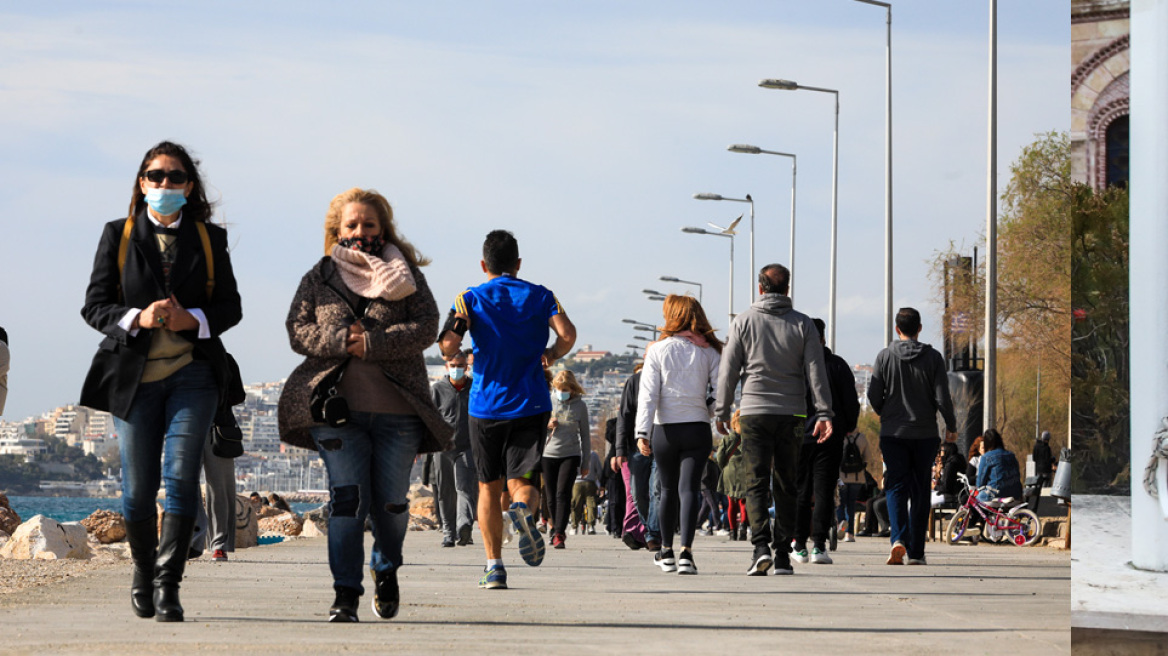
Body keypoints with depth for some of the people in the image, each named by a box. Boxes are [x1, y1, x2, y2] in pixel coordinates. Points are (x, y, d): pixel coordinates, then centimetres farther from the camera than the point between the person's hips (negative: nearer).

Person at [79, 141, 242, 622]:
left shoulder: (209, 239, 9)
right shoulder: (118, 235, 7)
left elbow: (230, 307, 9)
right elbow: (94, 305, 2)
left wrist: (191, 319, -11)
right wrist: (138, 318, -16)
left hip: (192, 373, 0)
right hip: (133, 374, 0)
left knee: (180, 476, -15)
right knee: (137, 488, 3)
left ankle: (168, 585, -13)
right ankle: (143, 573, 26)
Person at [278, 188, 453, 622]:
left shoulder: (404, 275, 9)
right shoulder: (319, 278, 12)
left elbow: (427, 326, -2)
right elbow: (298, 330, 4)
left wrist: (372, 343, -14)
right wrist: (342, 341, -14)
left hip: (397, 410, 0)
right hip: (335, 407, 0)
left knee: (390, 502, 6)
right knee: (346, 499, -9)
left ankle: (386, 568, 35)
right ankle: (345, 594, -7)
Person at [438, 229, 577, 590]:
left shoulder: (471, 299, 1)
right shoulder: (540, 296, 5)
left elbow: (448, 345, -12)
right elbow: (568, 334, -9)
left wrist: (457, 356, 11)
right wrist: (550, 355, 11)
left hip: (486, 407, 0)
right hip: (531, 406, 0)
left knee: (489, 488, 13)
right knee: (522, 482, 1)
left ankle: (494, 566, 6)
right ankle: (523, 508, -36)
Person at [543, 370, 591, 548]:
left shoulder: (580, 406, 2)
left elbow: (585, 435, 8)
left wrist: (586, 462, 7)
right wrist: (546, 425, -10)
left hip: (570, 455, -2)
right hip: (548, 454, 2)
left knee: (563, 493, -15)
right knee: (552, 497, 4)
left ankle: (558, 534, -18)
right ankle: (554, 526, 22)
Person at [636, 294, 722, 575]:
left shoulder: (658, 351, -1)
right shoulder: (709, 352, 3)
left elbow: (648, 394, -6)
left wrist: (642, 432, -10)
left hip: (665, 429, 0)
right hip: (698, 428, 0)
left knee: (668, 489, 14)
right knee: (689, 489, -5)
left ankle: (666, 552, 24)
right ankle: (686, 552, -21)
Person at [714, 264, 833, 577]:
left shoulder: (744, 322, 1)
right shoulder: (802, 324, 3)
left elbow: (729, 371, 2)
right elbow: (816, 372, -1)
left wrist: (722, 411, 9)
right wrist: (823, 413, -1)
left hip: (754, 412, -1)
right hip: (792, 414, 1)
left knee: (756, 483, -3)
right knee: (786, 486, 8)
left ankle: (761, 545, -20)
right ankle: (783, 554, 7)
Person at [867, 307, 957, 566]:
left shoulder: (885, 356, -2)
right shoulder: (933, 358, -2)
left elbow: (873, 395, -2)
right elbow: (942, 397, -6)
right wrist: (951, 426, 10)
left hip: (893, 432, 0)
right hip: (925, 434, 0)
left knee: (897, 487, 0)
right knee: (919, 491, 7)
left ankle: (899, 538, -23)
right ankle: (916, 551, 7)